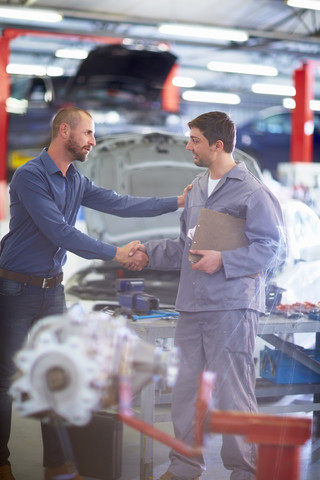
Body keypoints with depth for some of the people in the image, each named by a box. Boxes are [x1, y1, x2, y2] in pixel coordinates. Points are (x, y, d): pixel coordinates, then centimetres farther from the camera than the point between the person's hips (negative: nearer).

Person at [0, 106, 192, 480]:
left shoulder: (76, 182, 8)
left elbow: (120, 204, 8)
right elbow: (59, 232, -22)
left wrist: (177, 202, 4)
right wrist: (115, 254, -19)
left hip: (52, 290, 8)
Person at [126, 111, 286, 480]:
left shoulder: (252, 192, -8)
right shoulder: (197, 188, 18)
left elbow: (273, 247, -13)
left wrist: (223, 260, -18)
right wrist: (150, 253, 17)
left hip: (231, 309, -8)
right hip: (192, 306, 8)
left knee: (232, 393, -4)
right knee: (185, 388, 13)